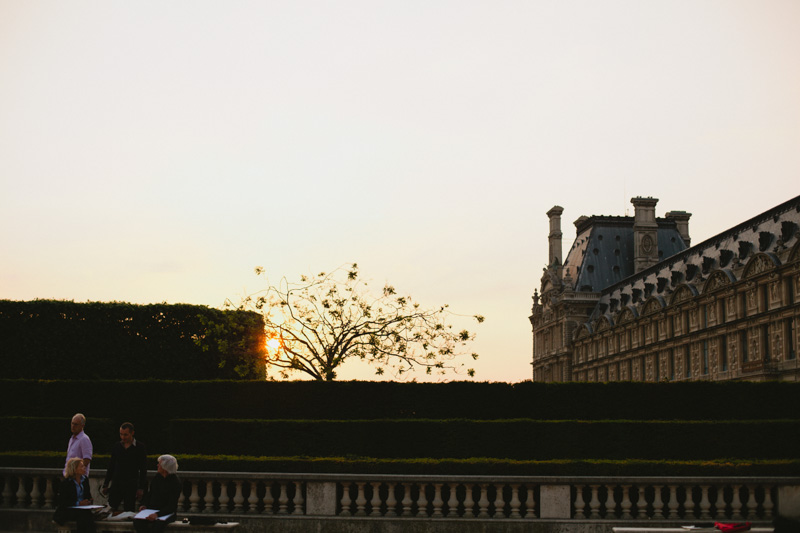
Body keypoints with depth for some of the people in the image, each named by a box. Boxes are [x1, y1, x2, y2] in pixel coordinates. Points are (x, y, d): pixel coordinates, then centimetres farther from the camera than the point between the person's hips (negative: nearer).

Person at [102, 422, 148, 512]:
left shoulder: (139, 447, -3)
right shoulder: (117, 446, 7)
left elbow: (143, 469, -3)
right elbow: (111, 466, 14)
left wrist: (141, 488, -8)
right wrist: (105, 485, 10)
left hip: (131, 485, -3)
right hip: (116, 484, 3)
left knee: (129, 511, -1)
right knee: (111, 509, -3)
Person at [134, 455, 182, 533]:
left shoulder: (175, 483, -13)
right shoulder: (156, 477, 6)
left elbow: (172, 506, -17)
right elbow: (149, 493, 19)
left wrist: (158, 514, -30)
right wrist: (144, 505, 0)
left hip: (168, 513, -5)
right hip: (152, 510, 5)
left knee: (157, 526, -36)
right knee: (137, 523, -23)